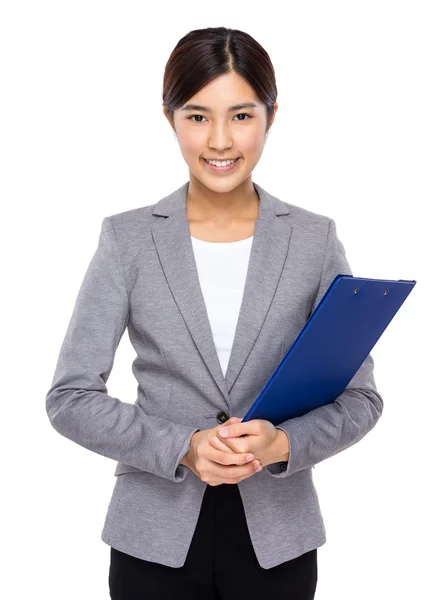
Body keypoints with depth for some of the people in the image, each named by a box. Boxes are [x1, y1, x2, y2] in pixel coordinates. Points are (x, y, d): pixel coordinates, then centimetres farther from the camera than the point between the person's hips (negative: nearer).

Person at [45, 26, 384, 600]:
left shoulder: (315, 240, -3)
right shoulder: (128, 238, -5)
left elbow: (359, 396, 0)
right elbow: (71, 397, -5)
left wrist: (284, 442, -18)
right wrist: (182, 447, -18)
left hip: (277, 535, 1)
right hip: (157, 536, 0)